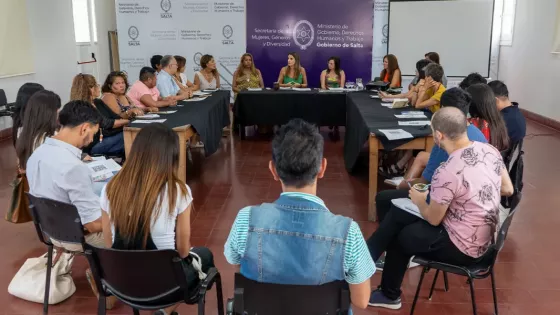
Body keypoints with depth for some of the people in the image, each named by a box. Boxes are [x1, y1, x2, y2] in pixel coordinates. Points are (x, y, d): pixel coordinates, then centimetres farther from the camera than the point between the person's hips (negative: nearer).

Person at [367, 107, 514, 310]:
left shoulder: (447, 173, -30)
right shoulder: (490, 150, -7)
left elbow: (433, 219, -15)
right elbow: (508, 190, 9)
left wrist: (419, 200, 4)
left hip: (463, 248, -8)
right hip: (483, 236, 8)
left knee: (398, 237, 16)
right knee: (398, 214, 12)